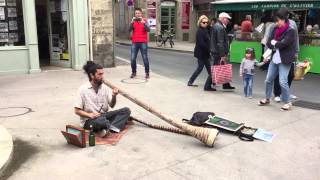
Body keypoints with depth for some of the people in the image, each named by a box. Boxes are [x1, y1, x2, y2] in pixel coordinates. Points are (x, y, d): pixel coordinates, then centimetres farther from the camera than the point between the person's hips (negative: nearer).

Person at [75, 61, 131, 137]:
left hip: (104, 116, 6)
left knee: (126, 110, -14)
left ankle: (111, 127, -31)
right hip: (89, 120, -6)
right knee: (101, 121, -41)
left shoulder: (105, 87, 4)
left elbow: (112, 105, 4)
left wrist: (114, 96, -16)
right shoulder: (83, 89, -9)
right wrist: (90, 115, -23)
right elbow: (77, 111, -8)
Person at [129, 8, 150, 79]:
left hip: (143, 42, -2)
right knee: (133, 59, -1)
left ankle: (147, 73, 7)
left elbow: (148, 30, -11)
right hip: (135, 43, 2)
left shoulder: (145, 21, 3)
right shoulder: (133, 21, 9)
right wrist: (132, 22, -16)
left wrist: (143, 22, -22)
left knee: (145, 58, -2)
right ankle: (134, 72, 13)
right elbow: (129, 30, -3)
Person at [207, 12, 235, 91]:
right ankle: (208, 86, 5)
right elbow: (220, 43, -22)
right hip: (218, 53, -10)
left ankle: (226, 85, 21)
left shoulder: (216, 26, 16)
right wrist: (223, 55, -21)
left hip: (214, 51, 10)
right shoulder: (220, 28, -17)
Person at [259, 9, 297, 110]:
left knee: (283, 82, -7)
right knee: (268, 80, 11)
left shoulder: (290, 31, -11)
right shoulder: (275, 29, 8)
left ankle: (287, 102, 8)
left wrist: (274, 43, -4)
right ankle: (267, 99, 28)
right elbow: (268, 43, 3)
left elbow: (283, 44, -21)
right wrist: (276, 46, -14)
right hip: (274, 59, 7)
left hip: (284, 60, -7)